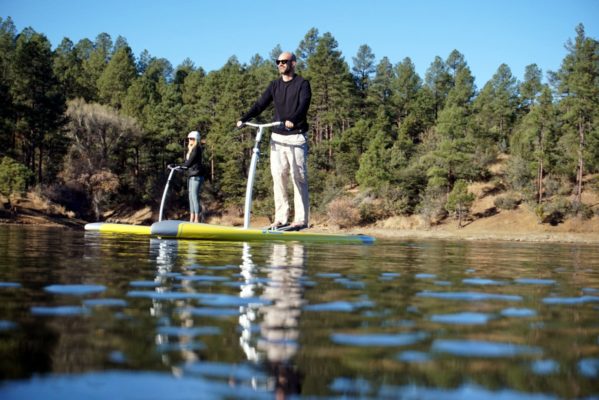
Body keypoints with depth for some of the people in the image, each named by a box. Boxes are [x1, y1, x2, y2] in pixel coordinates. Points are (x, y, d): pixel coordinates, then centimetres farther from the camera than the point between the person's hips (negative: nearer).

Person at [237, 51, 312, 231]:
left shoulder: (302, 84, -1)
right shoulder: (275, 85, 14)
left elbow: (303, 105, -17)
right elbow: (260, 104, 6)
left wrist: (292, 120, -36)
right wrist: (244, 119, -8)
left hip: (296, 137, -5)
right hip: (277, 137, 5)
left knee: (298, 177, -6)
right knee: (278, 177, 1)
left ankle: (301, 219, -4)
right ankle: (281, 217, 5)